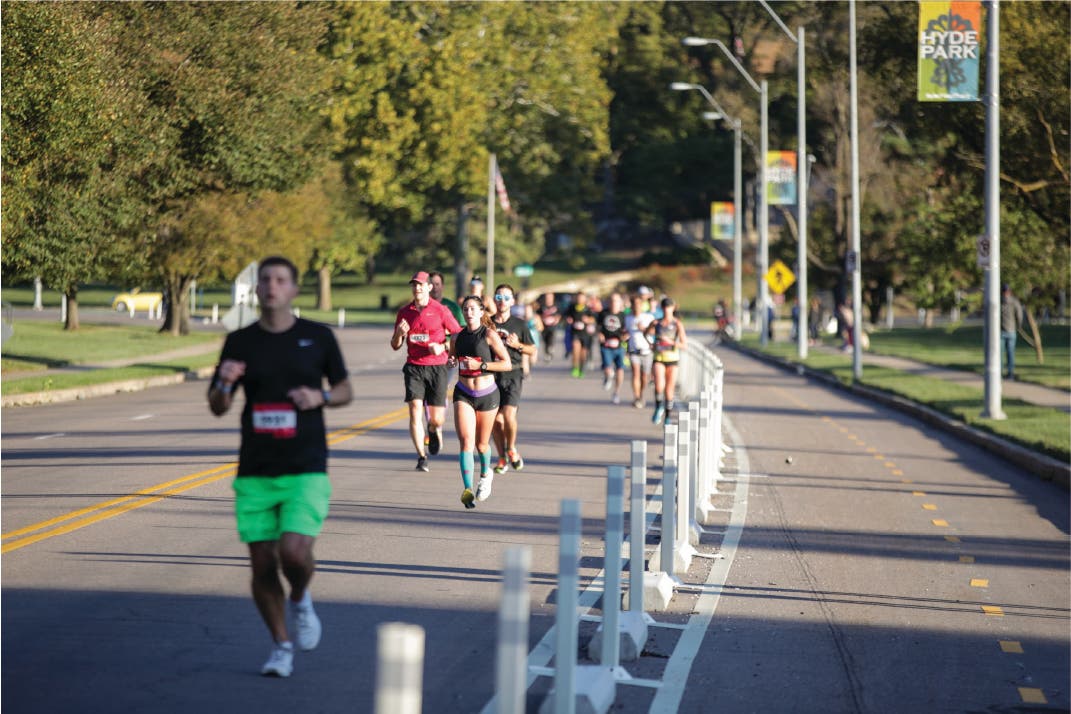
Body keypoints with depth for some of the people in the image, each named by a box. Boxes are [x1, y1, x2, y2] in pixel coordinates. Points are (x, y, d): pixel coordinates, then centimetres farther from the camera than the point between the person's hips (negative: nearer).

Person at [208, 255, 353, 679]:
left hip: (306, 470, -2)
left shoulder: (318, 337, 1)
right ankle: (281, 646, 20)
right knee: (262, 563, 1)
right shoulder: (240, 342, 4)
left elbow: (345, 391, 12)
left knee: (295, 553, -19)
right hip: (255, 473, 2)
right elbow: (217, 408, 6)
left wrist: (320, 397, -10)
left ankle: (300, 600, 16)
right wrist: (224, 382, -16)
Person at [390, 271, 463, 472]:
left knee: (436, 418, 0)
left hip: (437, 367, -2)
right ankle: (422, 457, -5)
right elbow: (395, 345, 12)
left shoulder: (440, 310, -1)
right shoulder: (404, 312, 8)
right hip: (414, 368, 2)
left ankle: (434, 430, 38)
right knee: (415, 412, -12)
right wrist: (399, 333, -9)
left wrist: (442, 347, -14)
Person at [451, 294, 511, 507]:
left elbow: (507, 364, -11)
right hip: (463, 394, 2)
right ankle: (467, 489, -22)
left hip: (487, 394, -2)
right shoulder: (458, 337, 5)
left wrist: (480, 364, -19)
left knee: (481, 444, 12)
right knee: (466, 440, -16)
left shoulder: (489, 335, -8)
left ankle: (485, 474, 44)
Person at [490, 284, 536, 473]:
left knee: (509, 415, -16)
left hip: (513, 374, -2)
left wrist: (518, 345, -7)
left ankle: (512, 449, 9)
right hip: (491, 374, 2)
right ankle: (502, 458, 14)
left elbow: (533, 351, 10)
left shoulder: (519, 324, 5)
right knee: (496, 418, 1)